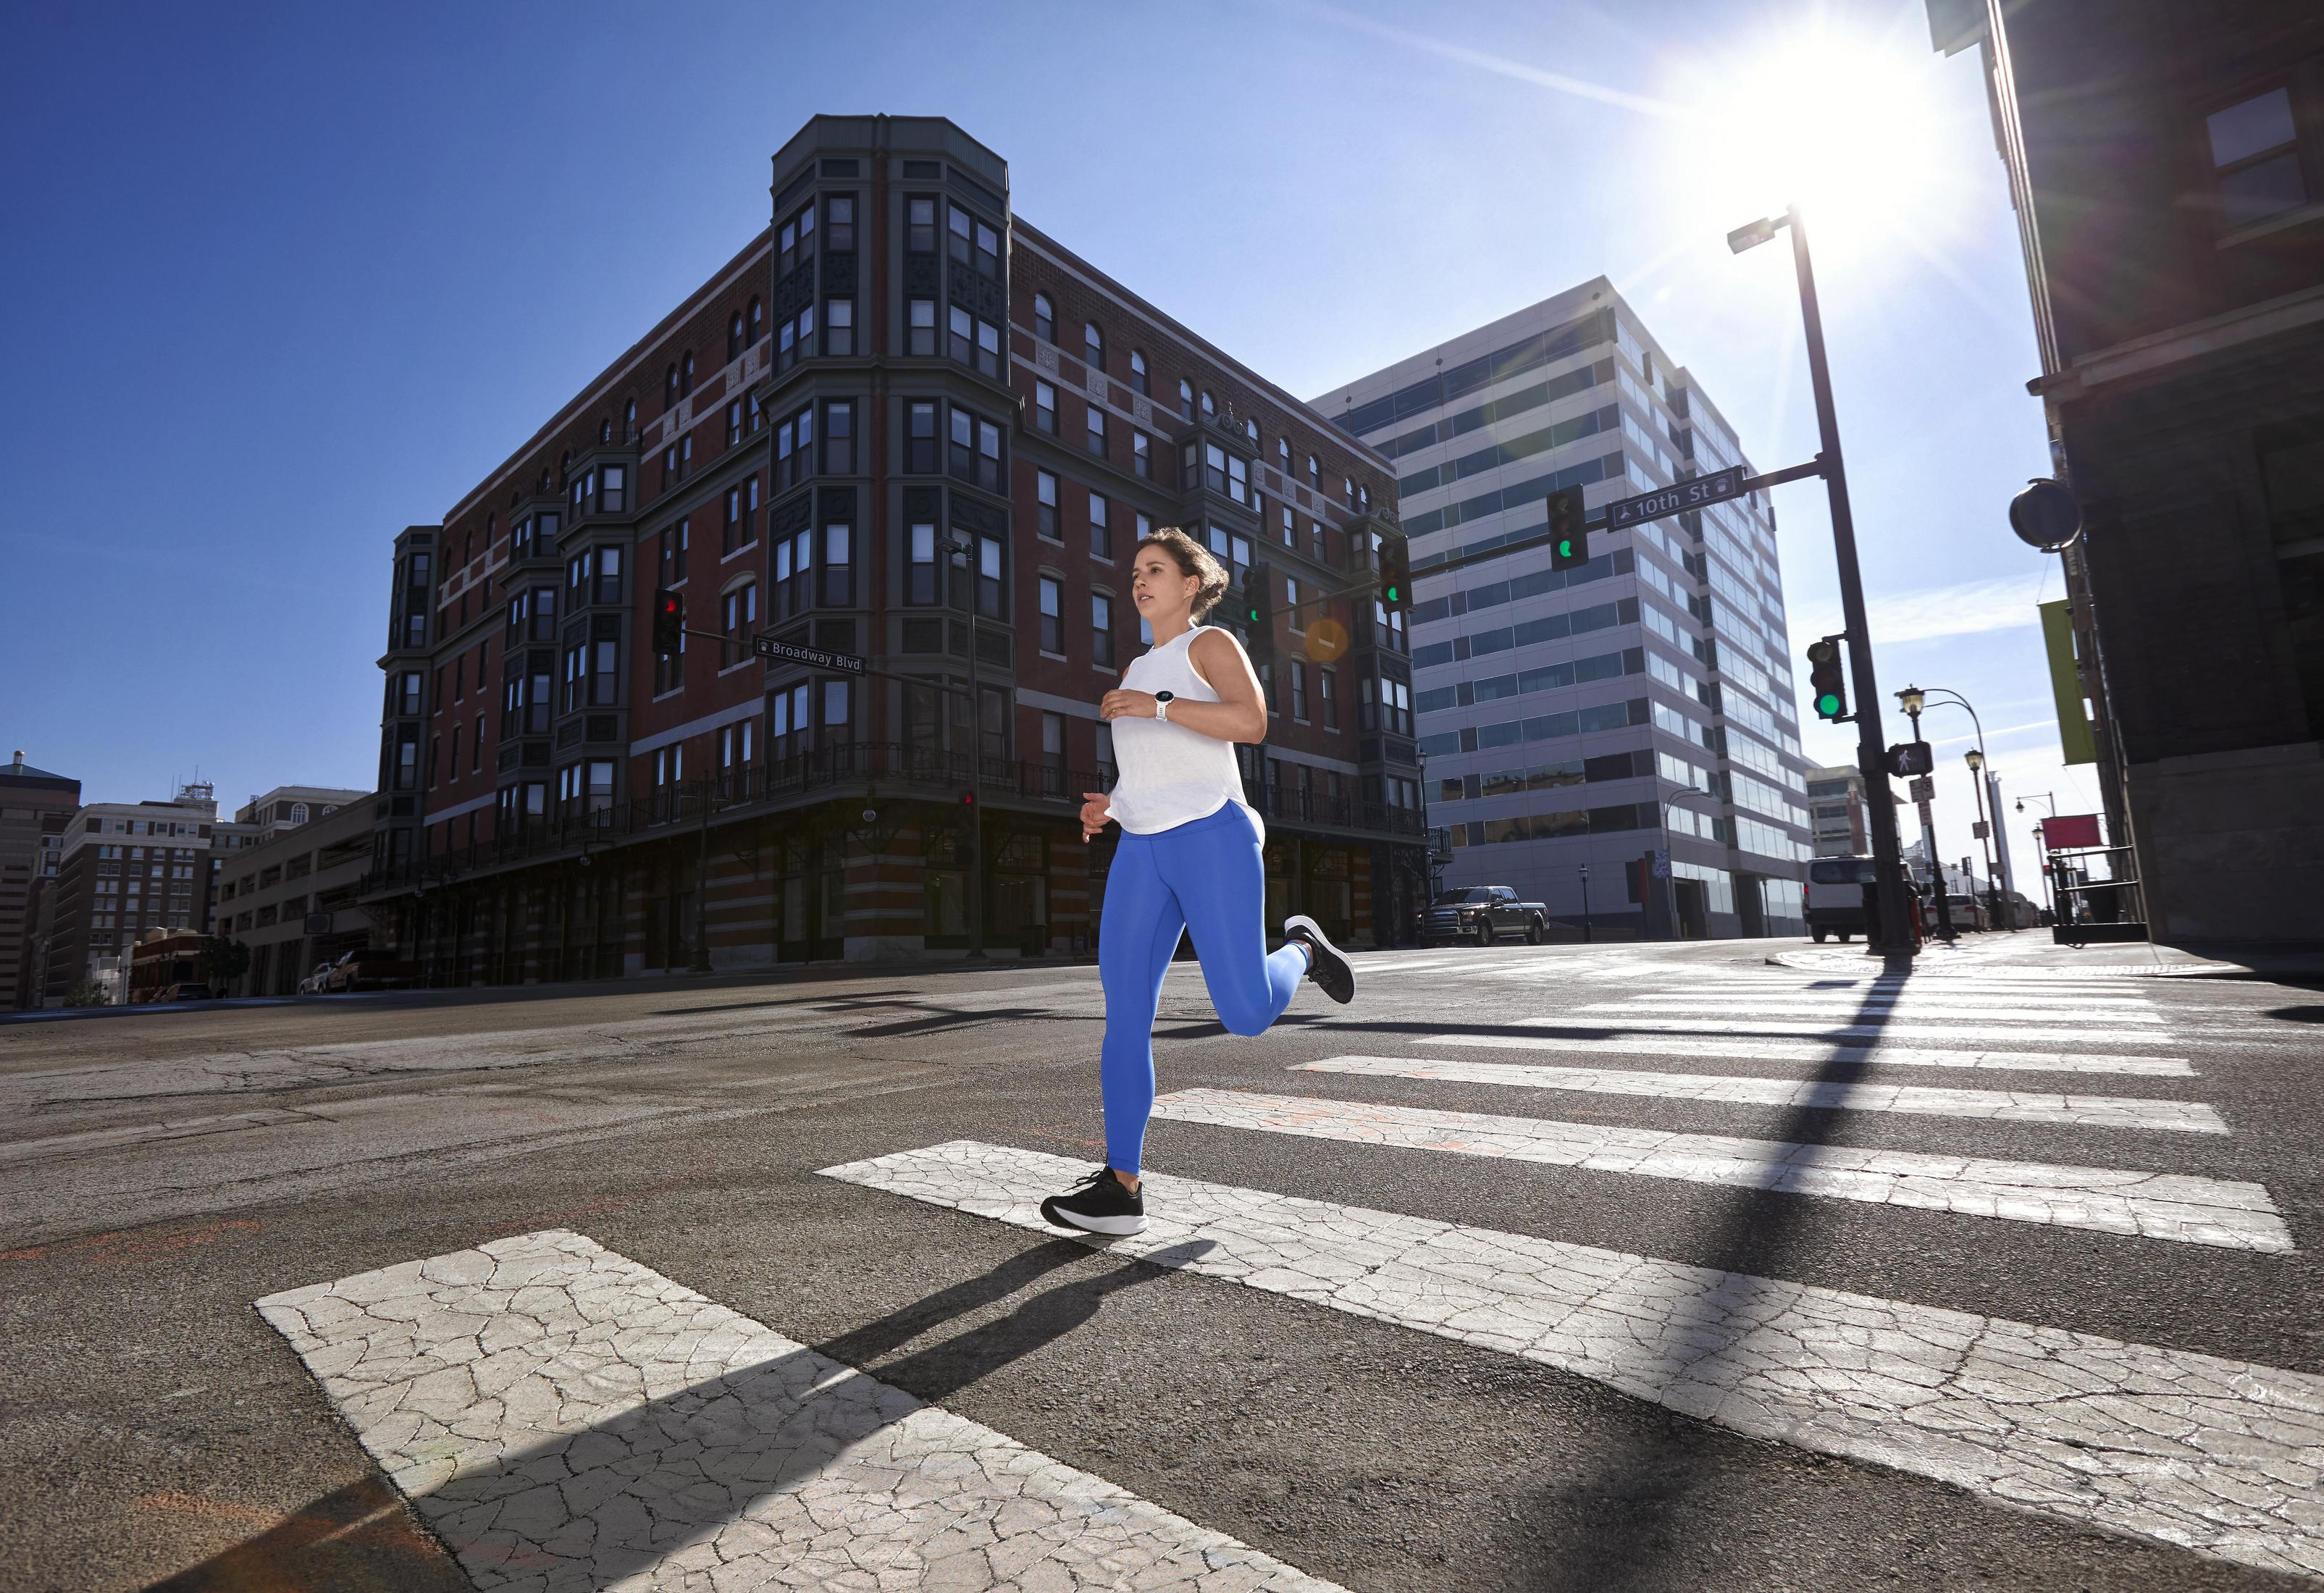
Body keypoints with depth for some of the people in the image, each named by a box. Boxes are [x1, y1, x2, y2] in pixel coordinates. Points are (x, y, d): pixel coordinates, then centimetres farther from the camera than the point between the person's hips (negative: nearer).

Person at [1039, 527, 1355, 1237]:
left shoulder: (1211, 643, 4)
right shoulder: (1138, 670, 25)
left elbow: (1252, 722, -15)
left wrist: (1156, 706, -17)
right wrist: (1109, 804, 12)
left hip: (1213, 839, -6)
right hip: (1141, 855, 6)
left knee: (1247, 1012, -11)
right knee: (1125, 1012, -5)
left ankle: (1301, 949, 22)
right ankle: (1122, 1186, -2)